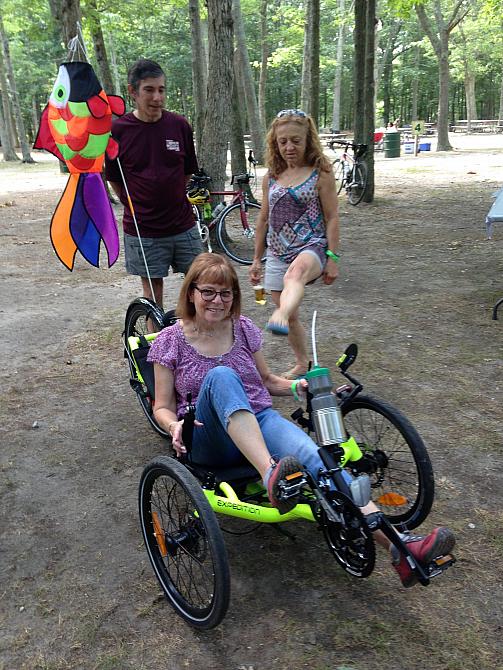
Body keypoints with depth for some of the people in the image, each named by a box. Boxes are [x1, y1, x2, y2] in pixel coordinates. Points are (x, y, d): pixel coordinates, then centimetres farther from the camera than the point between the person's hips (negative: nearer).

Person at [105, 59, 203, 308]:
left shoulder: (180, 125, -2)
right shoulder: (117, 130, -7)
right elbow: (113, 178, 5)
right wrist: (137, 205, 8)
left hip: (183, 225, 2)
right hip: (143, 230, -2)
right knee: (152, 290, 9)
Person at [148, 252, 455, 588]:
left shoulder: (243, 329, 10)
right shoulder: (170, 340, 2)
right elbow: (163, 407, 3)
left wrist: (297, 386, 1)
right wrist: (175, 426, -20)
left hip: (260, 421, 3)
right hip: (212, 441, -2)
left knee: (314, 457, -29)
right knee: (220, 376, -34)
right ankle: (271, 475, -49)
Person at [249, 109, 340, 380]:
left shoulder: (321, 174, -1)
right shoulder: (271, 177, 11)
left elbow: (331, 218, -3)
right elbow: (263, 219, 16)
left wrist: (332, 258, -8)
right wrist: (256, 259, 16)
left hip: (311, 247, -5)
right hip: (277, 254, 5)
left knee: (295, 273, -42)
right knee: (291, 316, 9)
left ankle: (280, 317, -69)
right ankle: (301, 365, 28)